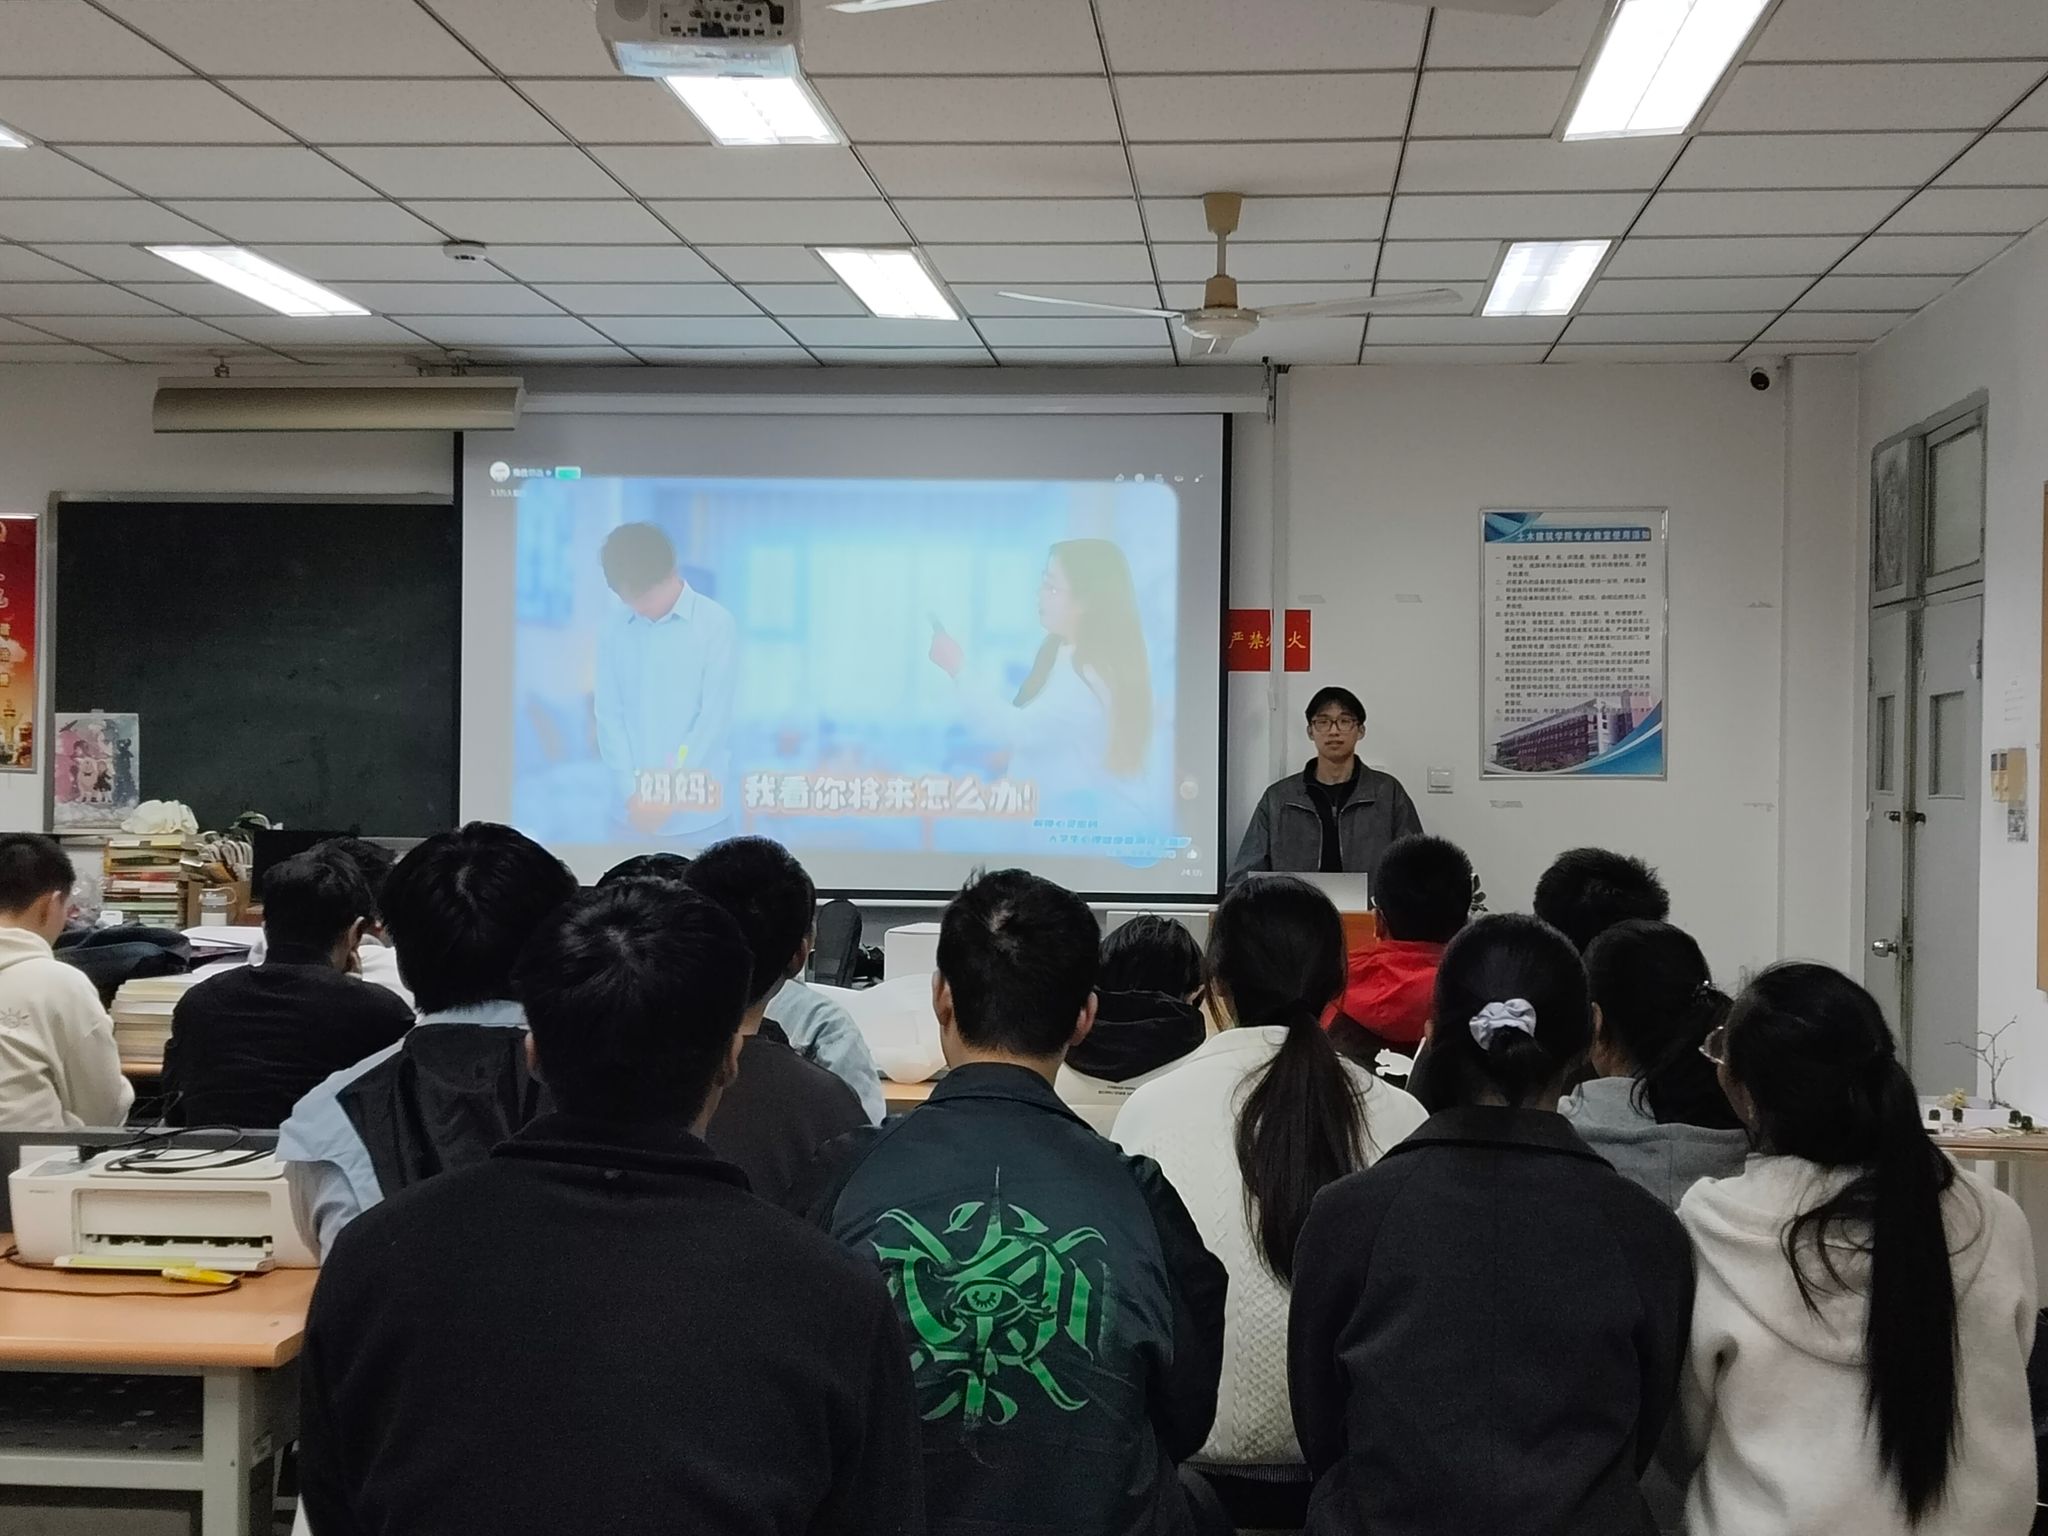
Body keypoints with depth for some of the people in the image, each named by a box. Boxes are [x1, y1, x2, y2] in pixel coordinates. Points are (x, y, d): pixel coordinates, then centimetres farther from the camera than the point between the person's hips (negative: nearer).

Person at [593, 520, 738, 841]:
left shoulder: (716, 624, -4)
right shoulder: (614, 635, 5)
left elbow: (715, 715, -7)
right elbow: (609, 715, 5)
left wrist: (669, 793, -10)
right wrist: (631, 791, -7)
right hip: (633, 813, 3)